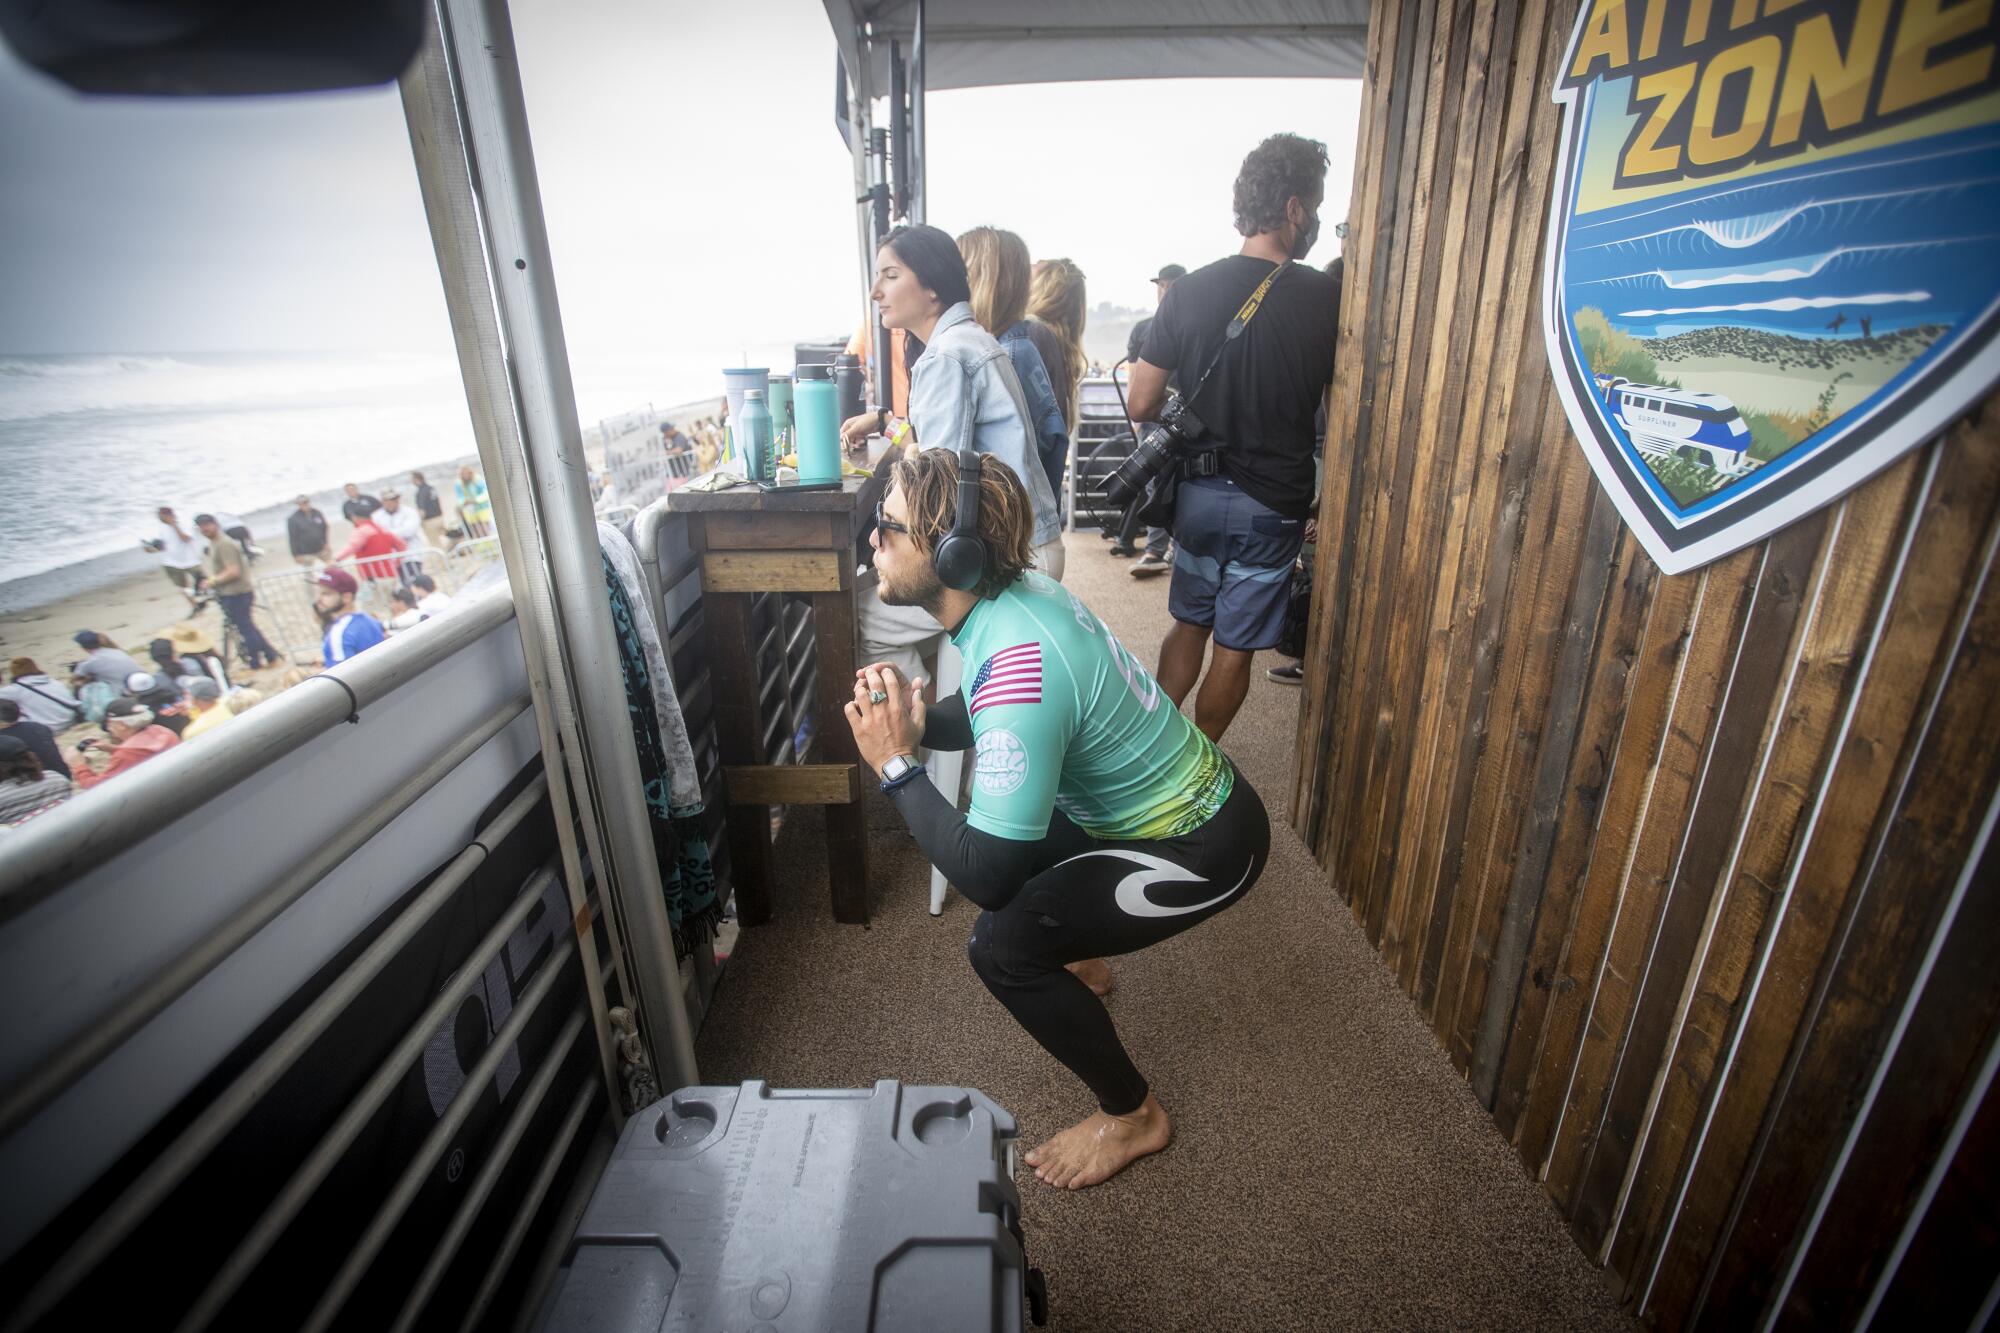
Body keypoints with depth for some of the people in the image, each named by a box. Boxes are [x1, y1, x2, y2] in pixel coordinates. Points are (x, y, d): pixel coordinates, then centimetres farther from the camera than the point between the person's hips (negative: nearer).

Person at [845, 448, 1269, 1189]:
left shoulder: (1018, 670, -34)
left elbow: (985, 879, -30)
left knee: (1000, 946, -15)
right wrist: (912, 719, -8)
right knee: (991, 821, 19)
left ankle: (1132, 1116, 11)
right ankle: (1076, 962, 44)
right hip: (1188, 793, 9)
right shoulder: (1016, 593, -6)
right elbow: (978, 721, 12)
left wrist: (895, 764, -21)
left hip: (1201, 848, -9)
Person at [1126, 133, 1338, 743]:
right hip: (1274, 503, -3)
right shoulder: (1326, 297, -9)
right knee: (1234, 645, 11)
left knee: (1188, 623, 21)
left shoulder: (1188, 291, -4)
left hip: (1200, 492, 3)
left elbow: (1142, 405, -2)